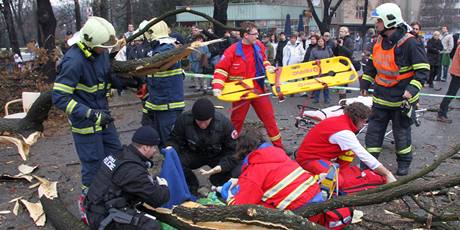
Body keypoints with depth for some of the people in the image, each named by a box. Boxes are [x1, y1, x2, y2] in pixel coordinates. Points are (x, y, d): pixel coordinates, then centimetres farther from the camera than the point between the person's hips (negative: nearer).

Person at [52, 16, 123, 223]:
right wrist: (90, 114, -27)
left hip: (102, 115, 8)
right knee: (94, 163, 1)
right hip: (85, 121, -8)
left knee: (116, 154, 16)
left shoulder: (101, 52, -2)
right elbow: (59, 98, -24)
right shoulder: (74, 61, -26)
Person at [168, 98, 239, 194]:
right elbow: (175, 140, -8)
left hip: (218, 156, -1)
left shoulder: (224, 123, -24)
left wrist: (221, 167, -37)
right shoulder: (184, 119, -21)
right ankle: (192, 185, 3)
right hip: (194, 154, 1)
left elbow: (231, 150, -19)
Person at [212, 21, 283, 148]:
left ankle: (278, 145, 18)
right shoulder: (232, 51, -15)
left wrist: (268, 68, 0)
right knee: (236, 121, 9)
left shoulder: (259, 45, -1)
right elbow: (221, 69, -12)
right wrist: (217, 87, -22)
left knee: (269, 117, 6)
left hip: (258, 88, 4)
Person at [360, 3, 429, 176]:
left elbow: (423, 70, -17)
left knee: (401, 132, 10)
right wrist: (365, 84, 14)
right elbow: (372, 64, 16)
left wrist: (412, 90, -27)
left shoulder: (409, 43, -18)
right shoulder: (380, 40, 3)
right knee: (374, 129, 7)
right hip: (381, 96, 6)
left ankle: (404, 163, 30)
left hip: (402, 98, -6)